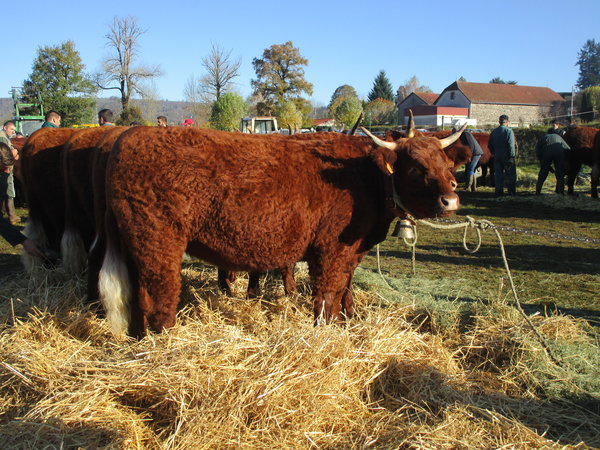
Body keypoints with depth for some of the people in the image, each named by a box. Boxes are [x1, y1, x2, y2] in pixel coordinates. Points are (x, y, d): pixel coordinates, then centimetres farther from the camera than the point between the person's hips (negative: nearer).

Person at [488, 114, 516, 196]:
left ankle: (499, 192, 6)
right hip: (507, 156, -4)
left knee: (498, 174, 8)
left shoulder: (494, 132, 7)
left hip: (497, 156, 4)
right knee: (511, 174, 6)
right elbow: (511, 145, -16)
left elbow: (490, 145, 11)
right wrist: (512, 156, -15)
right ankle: (511, 192, 6)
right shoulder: (509, 131, -9)